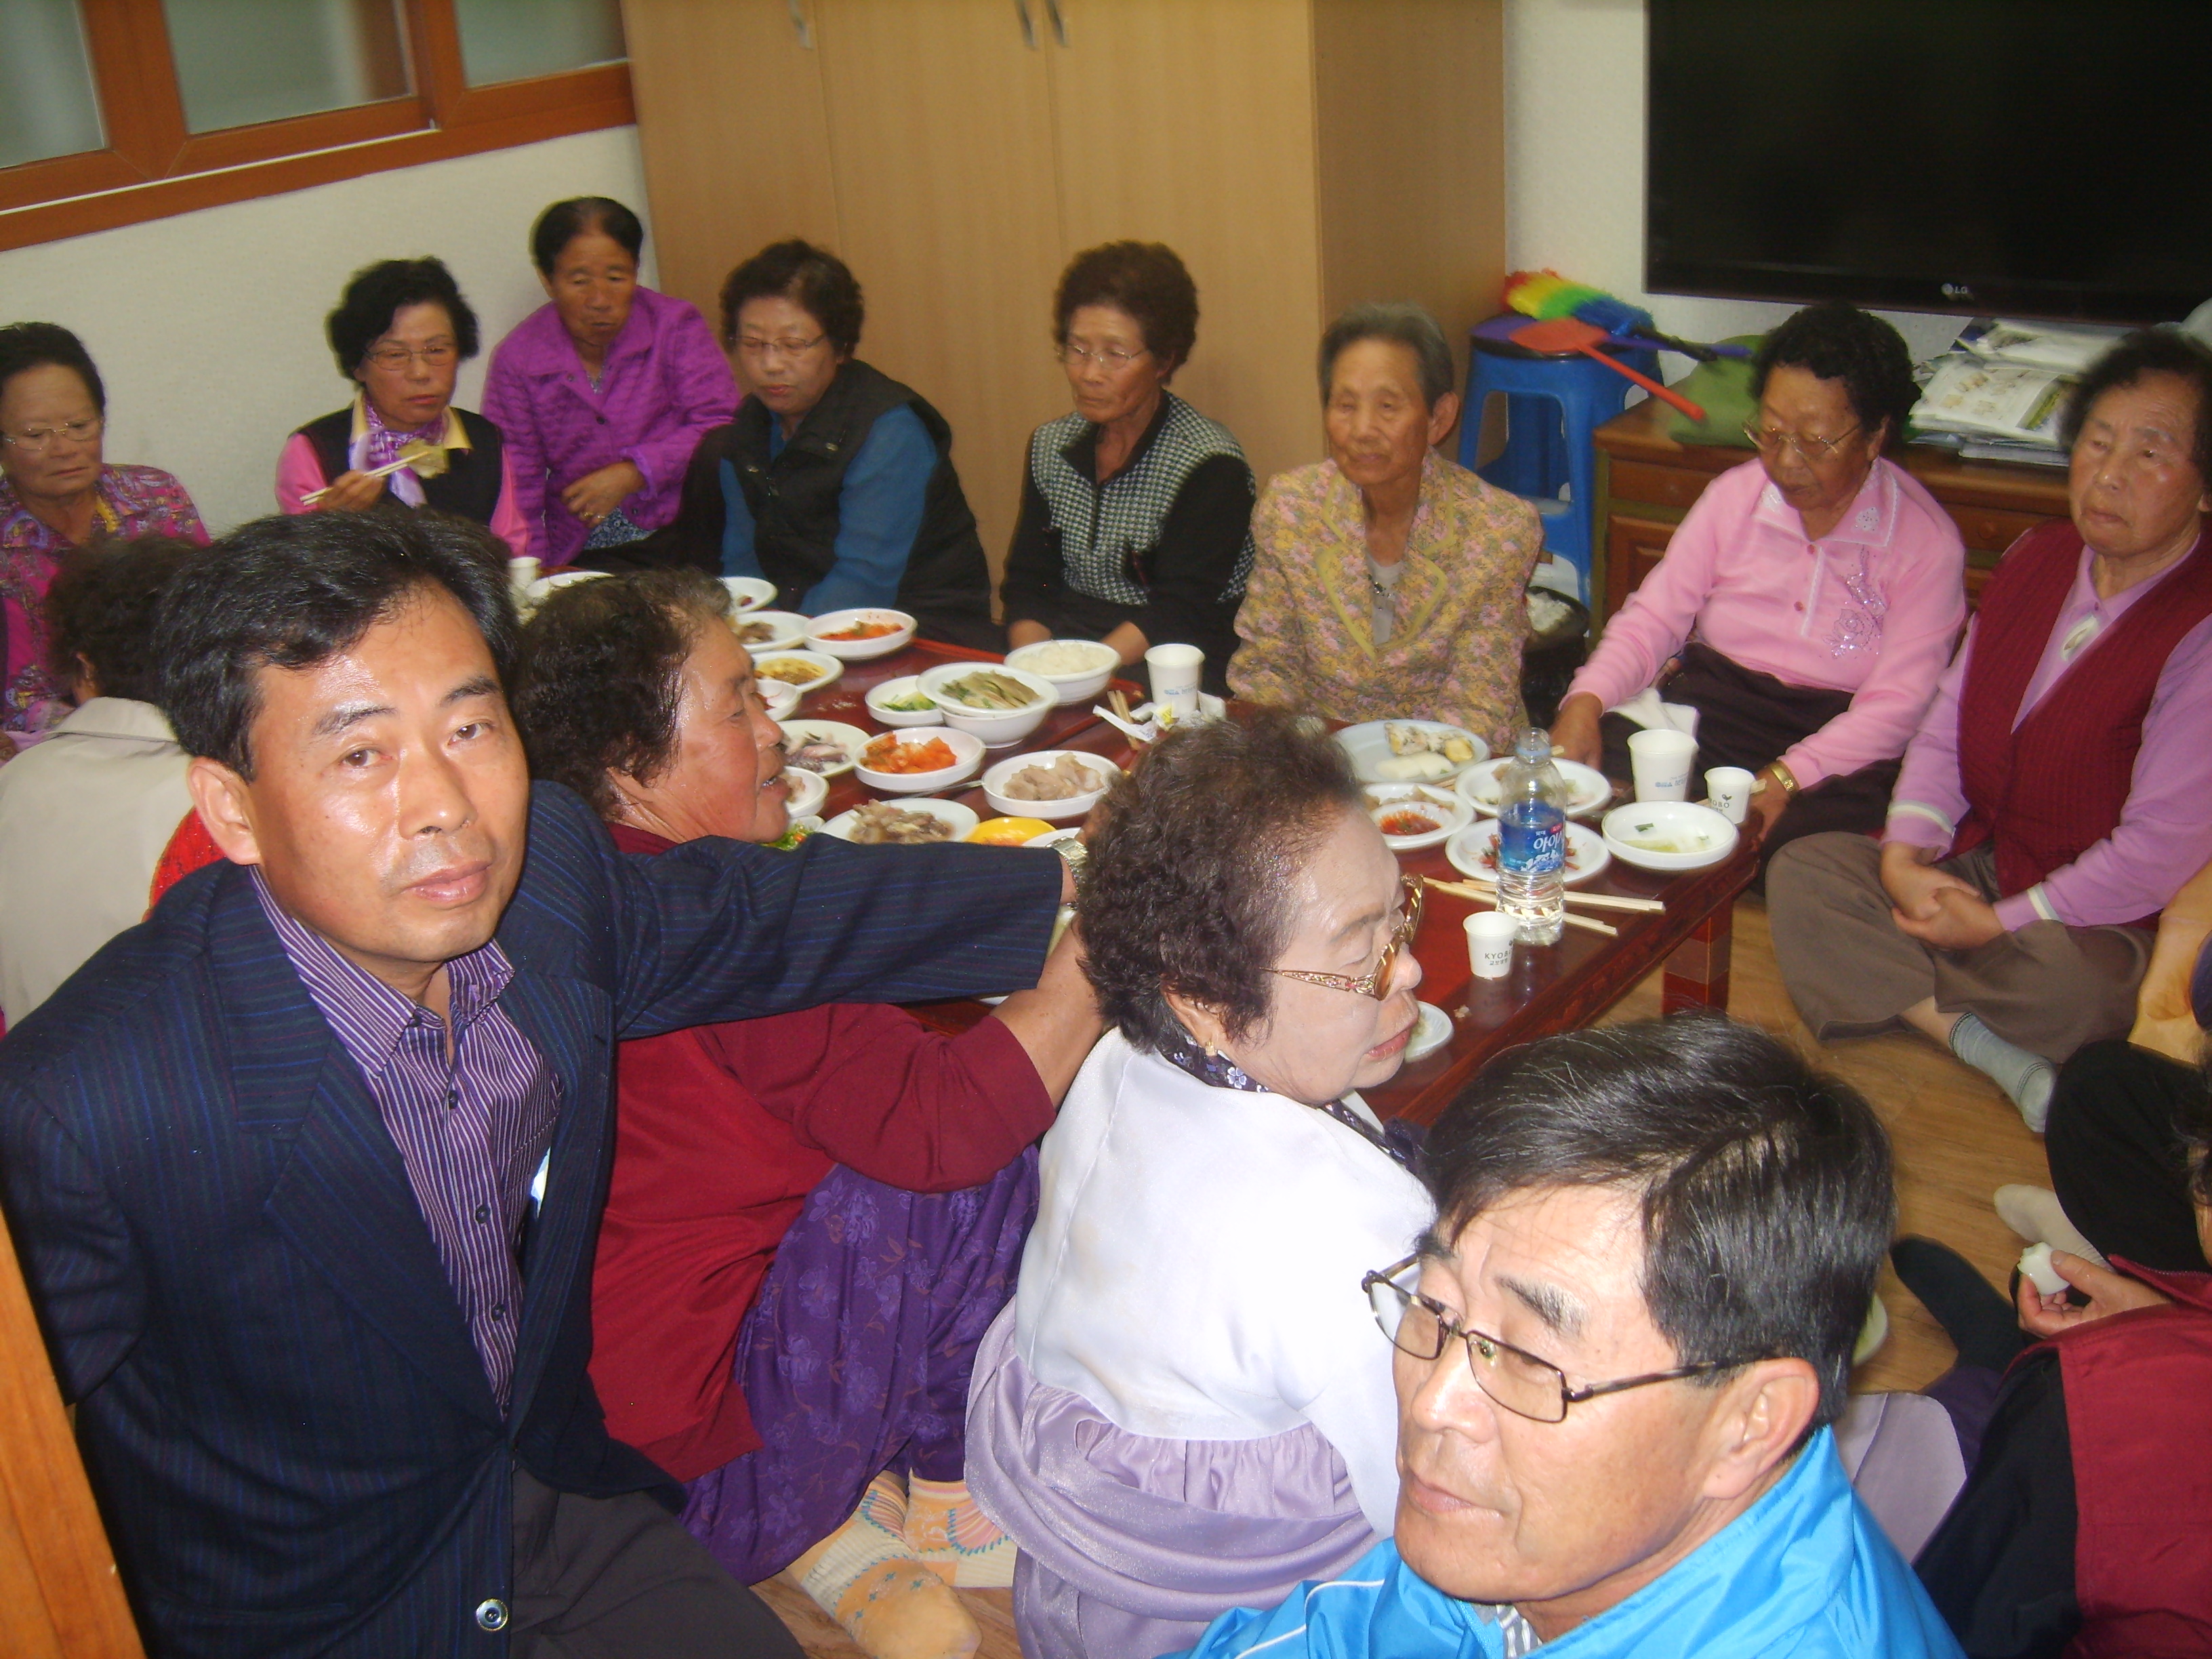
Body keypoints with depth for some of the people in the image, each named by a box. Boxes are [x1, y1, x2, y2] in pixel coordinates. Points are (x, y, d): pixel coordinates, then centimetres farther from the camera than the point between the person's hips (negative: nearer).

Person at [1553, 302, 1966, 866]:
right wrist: (1587, 701, -16)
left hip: (1841, 739, -3)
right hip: (1710, 702, 3)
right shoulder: (1734, 495, 6)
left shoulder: (1927, 542, -4)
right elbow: (1652, 617, 5)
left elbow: (1896, 703, -11)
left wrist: (1785, 777, -26)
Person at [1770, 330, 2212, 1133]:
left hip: (2097, 918, -7)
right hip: (1977, 867, 8)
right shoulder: (2035, 560, 5)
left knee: (2067, 983, -40)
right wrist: (1905, 854, -9)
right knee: (1800, 870, -14)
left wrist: (1998, 924, -18)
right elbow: (1947, 727, 8)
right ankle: (2000, 1059, -26)